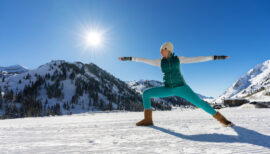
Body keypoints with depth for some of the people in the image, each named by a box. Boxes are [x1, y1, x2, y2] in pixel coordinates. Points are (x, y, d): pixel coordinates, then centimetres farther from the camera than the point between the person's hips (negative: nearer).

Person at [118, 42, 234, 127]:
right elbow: (144, 60, 7)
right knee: (146, 93, -11)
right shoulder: (160, 61, 7)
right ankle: (148, 120, -5)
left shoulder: (178, 59, 2)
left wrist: (215, 57, -2)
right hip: (167, 89, 2)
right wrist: (129, 58, 6)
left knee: (199, 102, -15)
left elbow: (196, 59, 1)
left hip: (181, 87, -2)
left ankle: (221, 119, 7)